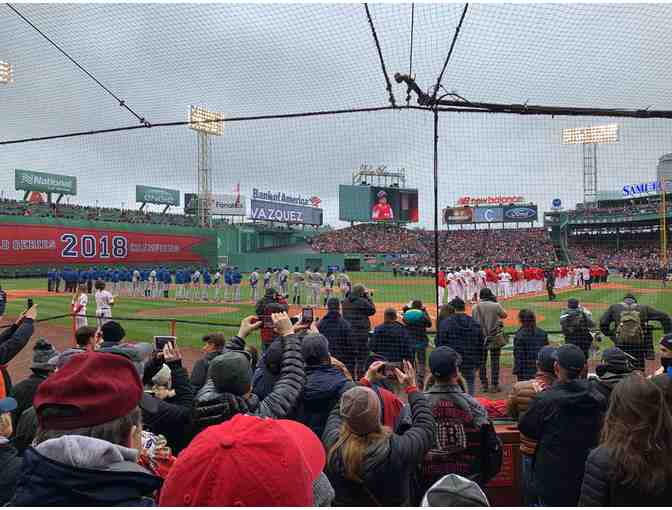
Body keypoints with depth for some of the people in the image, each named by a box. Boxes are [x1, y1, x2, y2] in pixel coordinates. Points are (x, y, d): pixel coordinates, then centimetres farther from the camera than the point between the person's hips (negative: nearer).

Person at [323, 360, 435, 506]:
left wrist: (366, 380, 1)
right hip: (393, 503, -1)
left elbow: (337, 412, -5)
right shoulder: (398, 450, -34)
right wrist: (411, 388, -6)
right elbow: (426, 425, -15)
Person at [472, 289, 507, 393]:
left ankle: (484, 385, 15)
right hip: (495, 337, -2)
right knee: (495, 362, 6)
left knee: (482, 361, 11)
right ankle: (494, 385, 8)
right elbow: (504, 315, 7)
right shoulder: (496, 306, -10)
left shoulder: (475, 308, -2)